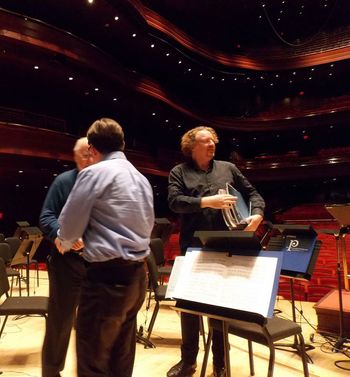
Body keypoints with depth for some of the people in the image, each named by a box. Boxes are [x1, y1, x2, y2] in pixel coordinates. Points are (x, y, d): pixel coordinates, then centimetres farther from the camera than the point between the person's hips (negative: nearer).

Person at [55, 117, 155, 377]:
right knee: (122, 355, 20)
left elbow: (71, 223, -5)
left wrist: (64, 243, 17)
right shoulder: (142, 179, 11)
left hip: (107, 273, -8)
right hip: (137, 273, 8)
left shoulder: (94, 173, -10)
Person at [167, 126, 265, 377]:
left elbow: (252, 193, 14)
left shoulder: (228, 168, 10)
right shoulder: (179, 172, 4)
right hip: (193, 247, -1)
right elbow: (175, 201, -12)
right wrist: (207, 201, -22)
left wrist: (257, 214, -5)